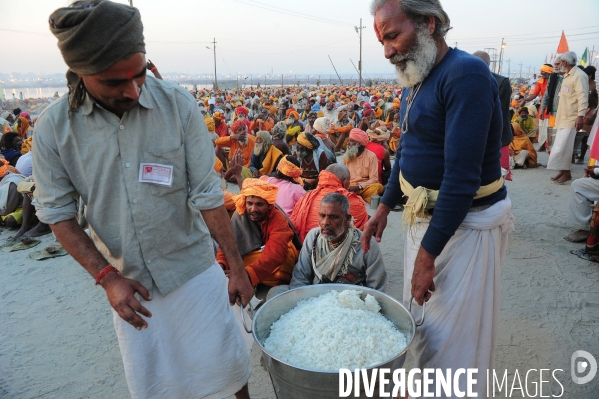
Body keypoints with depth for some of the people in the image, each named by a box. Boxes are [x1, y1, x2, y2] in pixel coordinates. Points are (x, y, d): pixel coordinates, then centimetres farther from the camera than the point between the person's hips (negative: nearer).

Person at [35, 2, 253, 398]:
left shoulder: (178, 105, -15)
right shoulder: (53, 127, -11)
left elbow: (207, 193, -12)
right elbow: (57, 212, -3)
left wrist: (237, 266, -8)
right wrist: (107, 276, -13)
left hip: (193, 267, -1)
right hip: (127, 280, 2)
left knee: (228, 363, 12)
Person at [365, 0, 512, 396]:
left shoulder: (466, 75, -21)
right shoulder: (415, 81, 8)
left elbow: (462, 176, -26)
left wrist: (426, 254, -22)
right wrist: (385, 206, 13)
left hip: (465, 225, -9)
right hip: (424, 215, 9)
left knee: (455, 343, 4)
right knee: (419, 322, 22)